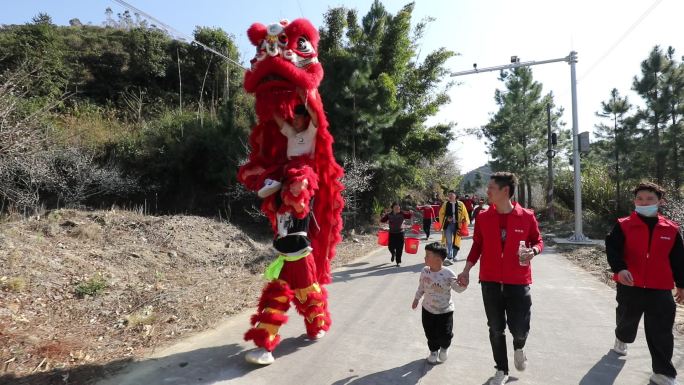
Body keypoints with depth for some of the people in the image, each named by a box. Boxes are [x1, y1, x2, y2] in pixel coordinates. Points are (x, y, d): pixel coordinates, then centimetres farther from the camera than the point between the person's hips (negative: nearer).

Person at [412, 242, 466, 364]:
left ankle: (444, 348, 37)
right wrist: (416, 299, 14)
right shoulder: (425, 271, -8)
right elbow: (421, 287, 7)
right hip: (428, 309, 3)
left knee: (445, 334, 2)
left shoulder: (448, 274, -20)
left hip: (445, 311, -3)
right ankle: (434, 351, 40)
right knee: (430, 333, 13)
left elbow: (458, 288, -11)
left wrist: (463, 284, -32)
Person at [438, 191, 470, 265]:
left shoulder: (460, 204, 0)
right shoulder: (445, 204, 3)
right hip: (448, 225, 0)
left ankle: (453, 256, 28)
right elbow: (441, 214, 10)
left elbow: (465, 214, 7)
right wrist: (446, 218, -6)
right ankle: (450, 258, -11)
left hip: (457, 225, 0)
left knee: (456, 241, 11)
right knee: (448, 242, -8)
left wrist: (464, 221, -6)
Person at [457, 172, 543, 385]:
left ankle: (519, 348, 41)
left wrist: (533, 251, -17)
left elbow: (538, 241, 6)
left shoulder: (527, 216, -7)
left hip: (518, 282, -1)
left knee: (520, 329, 3)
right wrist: (466, 270, 2)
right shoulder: (483, 217, -2)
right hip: (490, 281, 2)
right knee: (496, 329, 10)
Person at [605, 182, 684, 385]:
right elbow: (612, 249, -15)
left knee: (661, 332, 4)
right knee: (627, 318, 20)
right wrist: (620, 269, -32)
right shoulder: (623, 226, -5)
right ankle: (622, 338, 51)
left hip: (660, 289, 1)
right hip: (630, 286, -1)